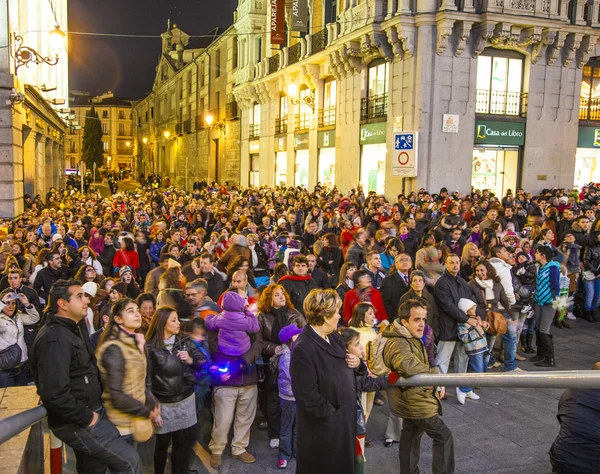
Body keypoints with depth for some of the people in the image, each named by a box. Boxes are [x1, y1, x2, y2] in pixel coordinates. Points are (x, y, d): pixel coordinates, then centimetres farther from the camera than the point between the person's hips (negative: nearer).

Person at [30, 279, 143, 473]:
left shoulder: (73, 330, 12)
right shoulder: (54, 339, -22)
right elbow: (54, 393, -29)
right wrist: (86, 418, -21)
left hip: (92, 411, 10)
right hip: (77, 423, -10)